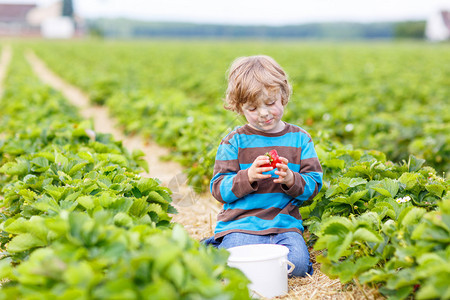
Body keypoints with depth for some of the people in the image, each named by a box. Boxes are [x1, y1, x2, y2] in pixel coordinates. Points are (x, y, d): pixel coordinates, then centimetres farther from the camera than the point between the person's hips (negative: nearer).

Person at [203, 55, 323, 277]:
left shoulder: (300, 139, 8)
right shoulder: (235, 141, 2)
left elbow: (314, 185, 7)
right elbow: (218, 189, -2)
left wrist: (291, 180, -15)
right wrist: (248, 177, -19)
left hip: (285, 225, 2)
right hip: (240, 225, -2)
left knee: (297, 263, -25)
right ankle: (219, 249, 8)